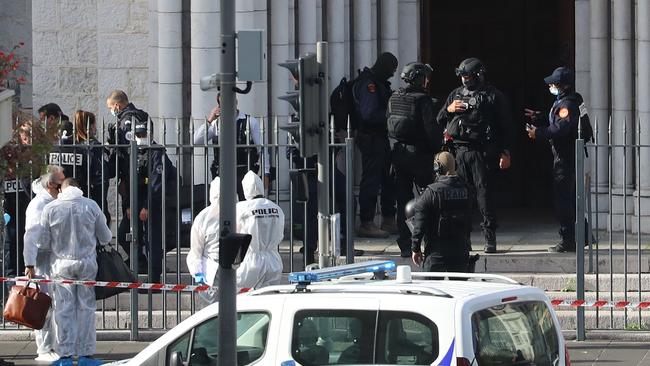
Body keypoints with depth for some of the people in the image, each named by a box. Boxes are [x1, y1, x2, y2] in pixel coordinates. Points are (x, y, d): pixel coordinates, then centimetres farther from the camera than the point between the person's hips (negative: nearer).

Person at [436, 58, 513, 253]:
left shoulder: (493, 96, 2)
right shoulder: (456, 94, 18)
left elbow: (505, 125, 1)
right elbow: (439, 120, 22)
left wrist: (505, 153, -5)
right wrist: (448, 110, 0)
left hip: (482, 153, -5)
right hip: (457, 151, 5)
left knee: (484, 191, -8)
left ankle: (490, 238, -5)